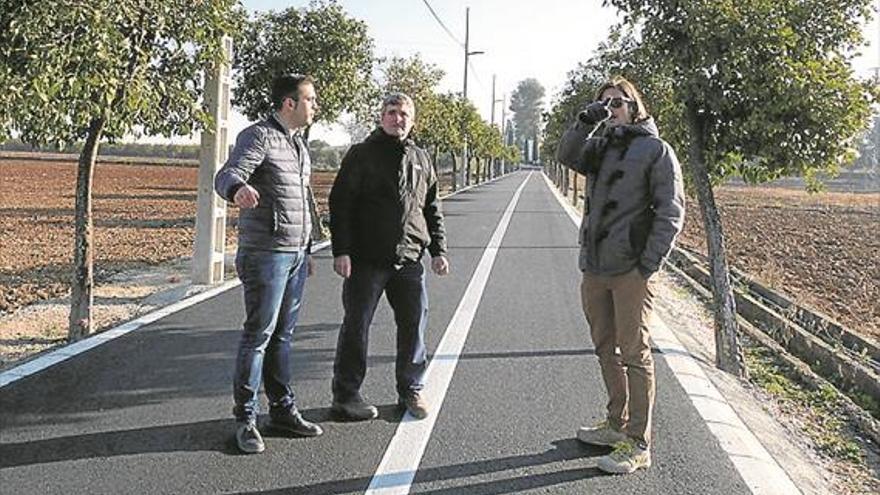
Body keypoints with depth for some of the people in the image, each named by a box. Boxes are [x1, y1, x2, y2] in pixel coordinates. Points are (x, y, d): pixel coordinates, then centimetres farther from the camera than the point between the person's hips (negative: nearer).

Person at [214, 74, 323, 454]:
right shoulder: (259, 136, -9)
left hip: (295, 255, 8)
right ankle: (245, 418, 4)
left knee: (282, 334, 13)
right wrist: (238, 189, -50)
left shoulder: (298, 143, 17)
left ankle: (282, 409, 22)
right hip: (265, 253, -8)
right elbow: (227, 176, -25)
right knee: (259, 333, -5)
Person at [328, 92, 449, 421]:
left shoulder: (420, 159, 16)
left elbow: (432, 209, 21)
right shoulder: (361, 155, 1)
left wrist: (438, 250, 13)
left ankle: (411, 390, 22)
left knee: (414, 324, 7)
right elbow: (340, 204, -4)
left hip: (409, 259, 4)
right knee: (356, 326, 2)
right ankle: (345, 394, 13)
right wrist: (341, 251, -12)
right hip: (366, 259, -4)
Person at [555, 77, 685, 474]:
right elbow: (567, 156, -3)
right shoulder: (600, 146, 15)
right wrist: (587, 120, -15)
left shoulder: (656, 150, -3)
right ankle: (617, 424, 31)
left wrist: (650, 263, -14)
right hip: (594, 268, 7)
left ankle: (638, 445, 6)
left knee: (634, 355, -2)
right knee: (606, 349, 16)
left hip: (631, 272, -7)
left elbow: (670, 211, -8)